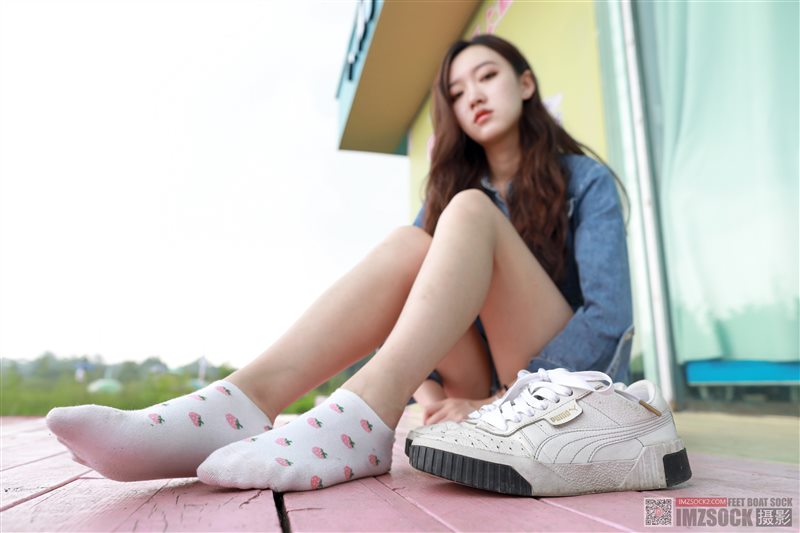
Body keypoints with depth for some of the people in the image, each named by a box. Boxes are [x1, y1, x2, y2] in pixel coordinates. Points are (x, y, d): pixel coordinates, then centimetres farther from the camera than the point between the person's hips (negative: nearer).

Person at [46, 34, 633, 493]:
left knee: (468, 211, -24)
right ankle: (237, 406, -38)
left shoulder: (585, 181, 2)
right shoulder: (452, 188, 13)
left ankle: (359, 426, -45)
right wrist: (427, 393, -16)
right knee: (408, 248, -23)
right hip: (482, 384, 3)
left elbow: (609, 316, -11)